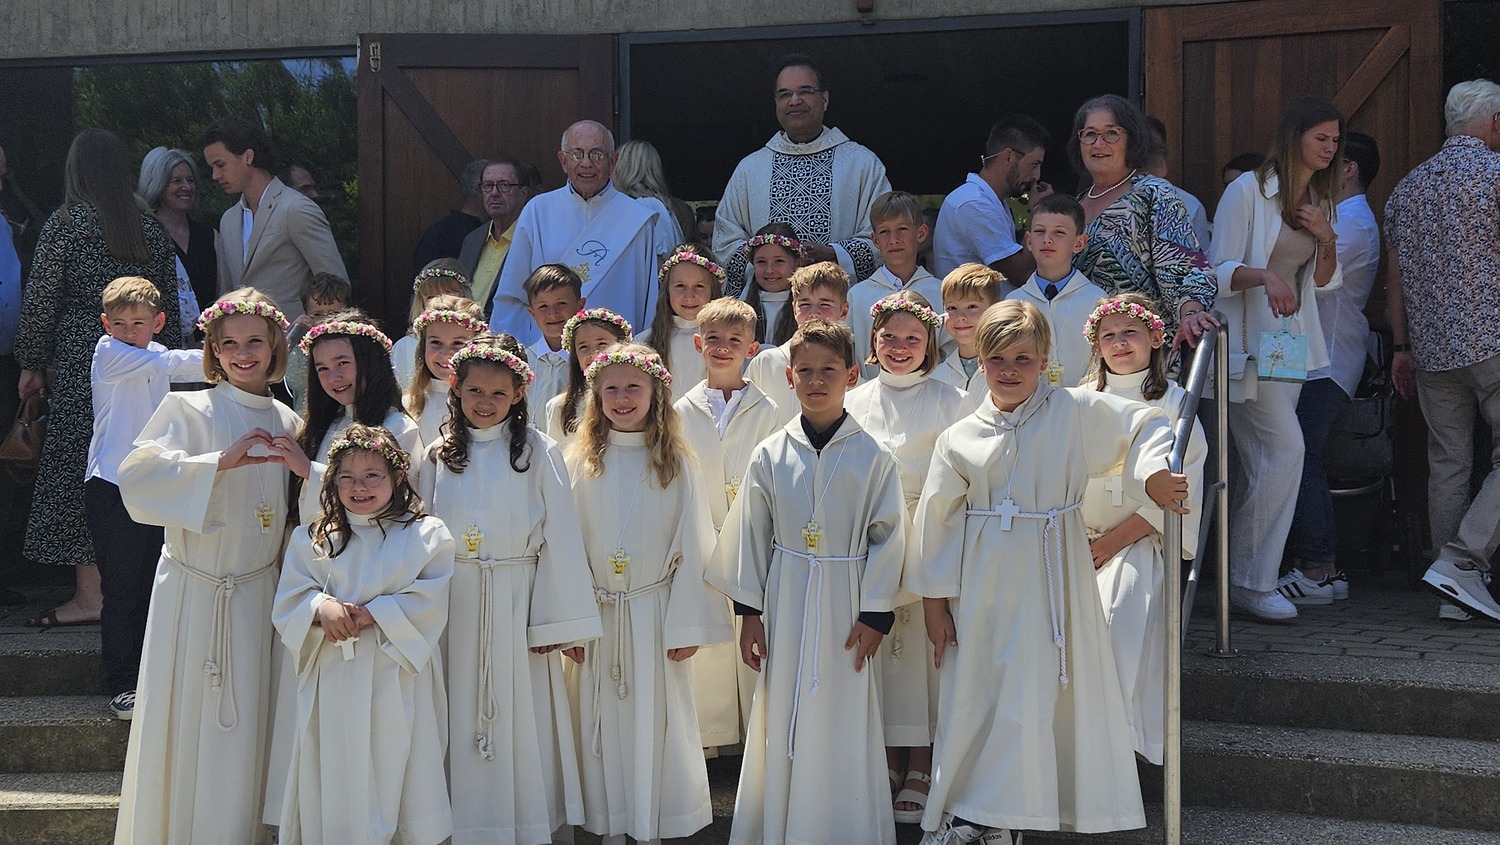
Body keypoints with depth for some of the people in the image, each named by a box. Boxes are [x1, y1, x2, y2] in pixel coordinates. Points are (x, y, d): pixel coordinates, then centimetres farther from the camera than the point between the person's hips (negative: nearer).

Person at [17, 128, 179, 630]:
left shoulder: (65, 224, -4)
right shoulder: (151, 230, 9)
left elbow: (40, 300, -4)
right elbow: (168, 306, 11)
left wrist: (31, 364, 3)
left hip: (80, 360, -5)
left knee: (78, 471, -2)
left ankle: (89, 593, -3)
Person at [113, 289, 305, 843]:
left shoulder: (285, 424, 8)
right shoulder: (187, 410, -4)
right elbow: (138, 479, -19)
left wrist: (303, 466, -5)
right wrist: (221, 461, -24)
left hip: (255, 594, 3)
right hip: (191, 590, -3)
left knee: (240, 731, 5)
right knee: (182, 723, 1)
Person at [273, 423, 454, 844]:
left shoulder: (427, 535, 2)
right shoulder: (312, 541, 10)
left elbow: (429, 604, -7)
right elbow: (287, 605, 4)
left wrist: (371, 615, -17)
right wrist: (322, 608, -17)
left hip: (398, 680, -2)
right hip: (334, 683, 2)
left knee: (399, 771, 2)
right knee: (337, 784, 4)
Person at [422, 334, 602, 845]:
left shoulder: (538, 452, -3)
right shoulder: (439, 456, 7)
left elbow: (559, 539, -5)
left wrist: (560, 622, -9)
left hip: (516, 607, -3)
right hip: (455, 606, 3)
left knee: (520, 719, 3)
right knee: (461, 721, 7)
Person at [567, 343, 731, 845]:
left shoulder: (675, 463, -1)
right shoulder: (581, 462, 2)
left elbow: (693, 547, -2)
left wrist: (687, 623, -7)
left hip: (656, 612, -1)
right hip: (598, 613, 1)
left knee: (657, 719, 3)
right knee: (605, 720, 7)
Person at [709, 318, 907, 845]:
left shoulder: (873, 457, -3)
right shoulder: (770, 456, 2)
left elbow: (888, 537, -2)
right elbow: (749, 534, 6)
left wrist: (874, 615, -5)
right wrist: (749, 611, 3)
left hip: (845, 603, -1)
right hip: (785, 600, 2)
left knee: (843, 724, 3)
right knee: (781, 720, 5)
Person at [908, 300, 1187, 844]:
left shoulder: (1076, 411, 0)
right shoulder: (959, 438, 2)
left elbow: (1146, 426, 6)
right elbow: (936, 520, 5)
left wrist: (1153, 474, -15)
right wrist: (934, 602, 4)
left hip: (1051, 578, -1)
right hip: (980, 586, 1)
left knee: (1035, 694, -4)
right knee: (973, 693, 3)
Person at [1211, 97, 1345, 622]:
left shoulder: (1320, 200, 16)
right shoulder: (1248, 191, -8)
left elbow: (1325, 283, 18)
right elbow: (1220, 271, -10)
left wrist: (1326, 239, -2)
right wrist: (1264, 275, -29)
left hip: (1292, 338, 8)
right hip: (1247, 338, -8)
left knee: (1259, 466, 7)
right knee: (1286, 447, -16)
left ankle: (1240, 573, 14)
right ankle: (1252, 583, -10)